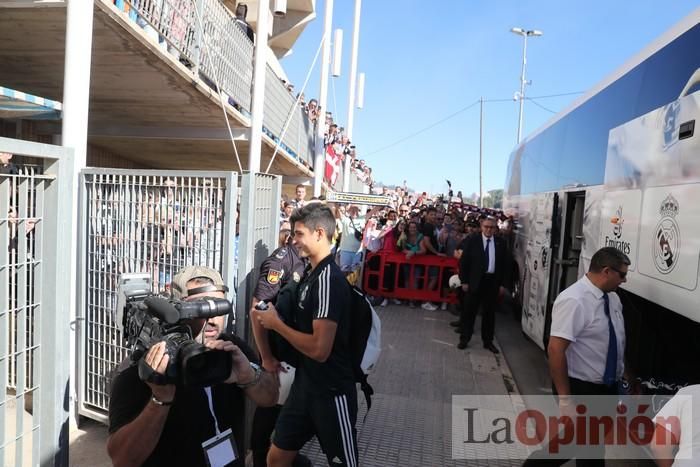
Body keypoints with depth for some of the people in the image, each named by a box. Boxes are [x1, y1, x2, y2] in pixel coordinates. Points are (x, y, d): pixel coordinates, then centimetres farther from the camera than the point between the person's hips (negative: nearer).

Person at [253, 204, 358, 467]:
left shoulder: (328, 279, -22)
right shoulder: (311, 273, 9)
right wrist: (268, 318, 5)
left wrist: (276, 324, -16)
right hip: (305, 384, 9)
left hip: (331, 391, -9)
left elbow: (319, 349, -27)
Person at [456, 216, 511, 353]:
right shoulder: (472, 240, -3)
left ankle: (488, 341, 22)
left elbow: (505, 264, 7)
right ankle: (464, 339, 17)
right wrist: (464, 281, -7)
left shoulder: (500, 243, 4)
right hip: (475, 281, -2)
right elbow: (463, 262, -3)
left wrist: (503, 284, 2)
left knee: (489, 313, 11)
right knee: (468, 311, 5)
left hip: (493, 282, 2)